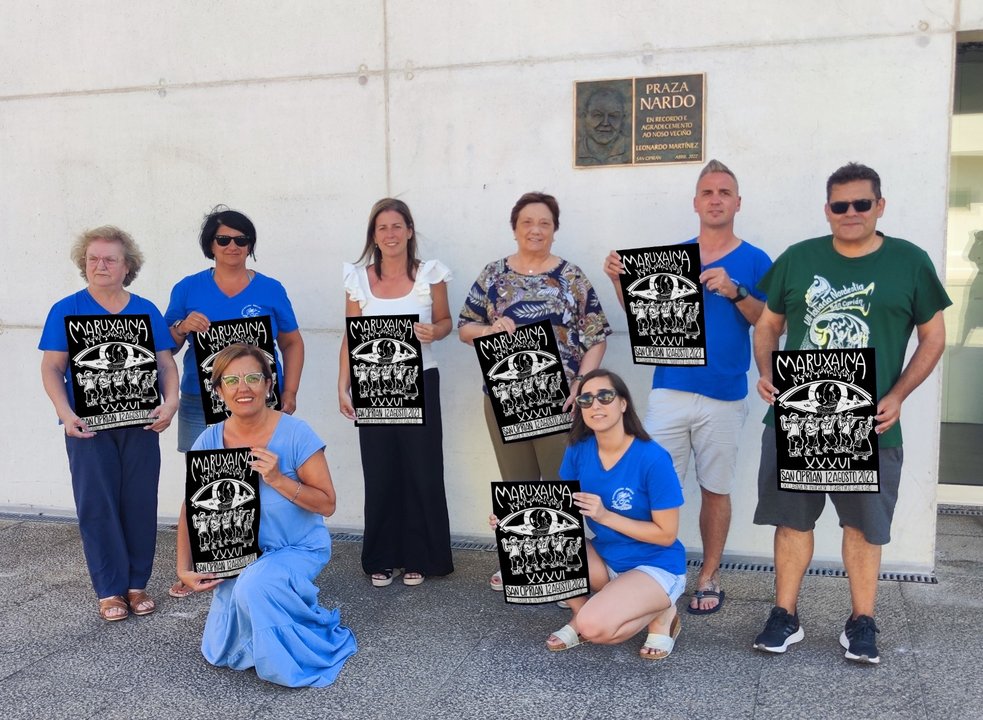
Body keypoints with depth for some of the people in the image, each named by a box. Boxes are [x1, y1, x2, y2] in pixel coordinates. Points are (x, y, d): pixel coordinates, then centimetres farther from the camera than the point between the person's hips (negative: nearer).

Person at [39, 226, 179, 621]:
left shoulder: (147, 311, 8)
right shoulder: (66, 310, 3)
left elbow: (166, 363, 6)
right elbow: (52, 369, 1)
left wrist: (170, 402, -11)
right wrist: (66, 414, -13)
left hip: (140, 423, 2)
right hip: (89, 425, -1)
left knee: (140, 502, 4)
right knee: (97, 506, 2)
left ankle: (137, 584, 18)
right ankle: (110, 590, 14)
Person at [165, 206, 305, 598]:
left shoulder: (270, 290, 5)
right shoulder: (188, 289, 7)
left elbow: (292, 344, 9)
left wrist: (289, 393, -1)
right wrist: (184, 326, -12)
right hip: (202, 404, 1)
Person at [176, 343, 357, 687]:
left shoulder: (295, 433, -20)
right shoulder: (210, 440, -9)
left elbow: (327, 504, -18)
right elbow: (190, 510, -2)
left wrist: (278, 480, -29)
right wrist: (184, 569, -11)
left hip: (299, 548, -4)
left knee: (254, 587, -35)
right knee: (219, 653, 3)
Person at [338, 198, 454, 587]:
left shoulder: (429, 274, -1)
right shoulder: (359, 279, 3)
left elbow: (445, 321, 7)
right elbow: (350, 337, 5)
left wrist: (434, 332, -16)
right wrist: (343, 386, 0)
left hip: (419, 383, -1)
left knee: (422, 471, 2)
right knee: (379, 474, 5)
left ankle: (419, 558, 18)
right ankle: (382, 559, 20)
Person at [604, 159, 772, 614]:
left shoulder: (754, 261, 3)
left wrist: (735, 292, -18)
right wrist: (620, 281, -5)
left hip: (724, 397, -1)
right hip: (669, 390, 2)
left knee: (715, 489, 8)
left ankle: (709, 577, 22)